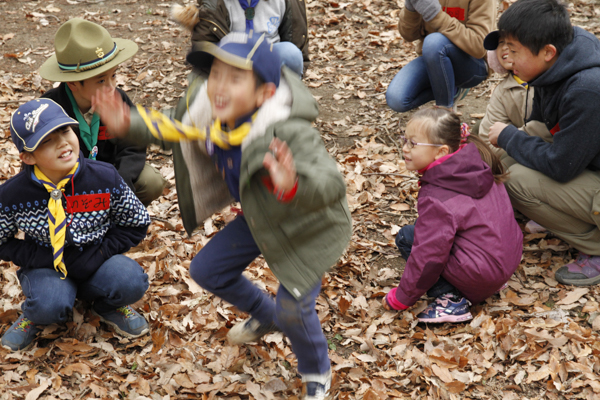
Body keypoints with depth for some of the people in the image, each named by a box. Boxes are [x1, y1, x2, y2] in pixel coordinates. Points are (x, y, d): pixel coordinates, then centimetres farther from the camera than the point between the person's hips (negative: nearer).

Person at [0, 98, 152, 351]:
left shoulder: (105, 178, -13)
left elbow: (137, 224, 0)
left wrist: (99, 253, -14)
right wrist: (42, 258, -15)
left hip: (94, 264, 1)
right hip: (46, 267, -1)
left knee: (132, 281, -29)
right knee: (50, 305, -34)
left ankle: (108, 306, 8)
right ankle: (34, 315, 6)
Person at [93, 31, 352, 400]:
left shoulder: (288, 134, -42)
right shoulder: (216, 118, -19)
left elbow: (332, 186, -51)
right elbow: (180, 132, 4)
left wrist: (293, 185, -71)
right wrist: (131, 123, -6)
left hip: (310, 227, -8)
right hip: (261, 219, 8)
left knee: (293, 307, -10)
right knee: (207, 270, 14)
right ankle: (264, 317, 44)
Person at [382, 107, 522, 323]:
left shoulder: (436, 198, -21)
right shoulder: (477, 165, 1)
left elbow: (428, 256, -19)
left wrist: (400, 298, -7)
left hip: (481, 278, -9)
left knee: (406, 237, -3)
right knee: (423, 227, 20)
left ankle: (450, 300, -10)